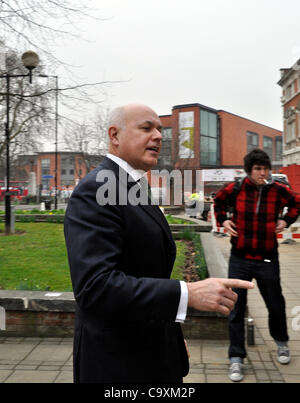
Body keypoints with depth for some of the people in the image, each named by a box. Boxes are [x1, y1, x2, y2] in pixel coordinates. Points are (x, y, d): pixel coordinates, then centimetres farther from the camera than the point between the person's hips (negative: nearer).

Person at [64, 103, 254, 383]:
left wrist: (173, 336, 18)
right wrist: (188, 294, -32)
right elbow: (95, 286, -30)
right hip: (119, 362, -9)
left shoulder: (134, 189, 11)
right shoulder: (95, 189, -20)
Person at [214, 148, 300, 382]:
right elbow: (219, 201, 14)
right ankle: (236, 359, 14)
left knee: (276, 305, 16)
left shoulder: (278, 191, -6)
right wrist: (223, 220, 0)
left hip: (267, 260, 1)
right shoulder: (235, 189, -8)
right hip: (240, 259, -1)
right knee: (236, 309, 1)